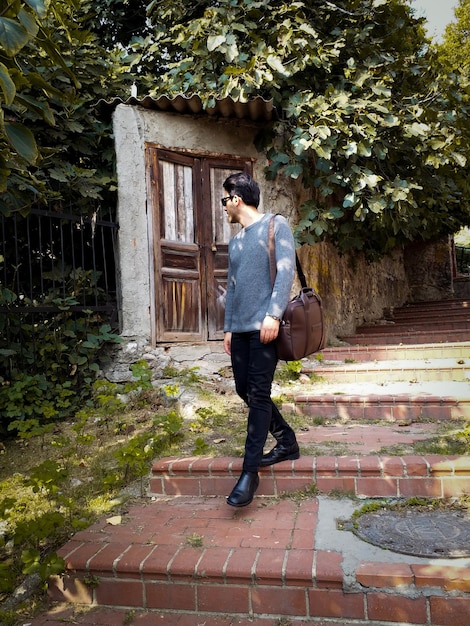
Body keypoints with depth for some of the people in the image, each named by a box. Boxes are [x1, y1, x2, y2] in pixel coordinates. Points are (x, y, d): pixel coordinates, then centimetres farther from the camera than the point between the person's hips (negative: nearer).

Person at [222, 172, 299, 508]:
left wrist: (273, 314, -20)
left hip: (265, 326, -8)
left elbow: (286, 270, -10)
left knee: (258, 394, -8)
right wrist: (228, 327, 17)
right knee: (245, 389, 8)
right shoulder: (235, 241, 20)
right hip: (240, 328, 8)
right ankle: (287, 441, 26)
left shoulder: (276, 224, 1)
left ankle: (250, 471, -1)